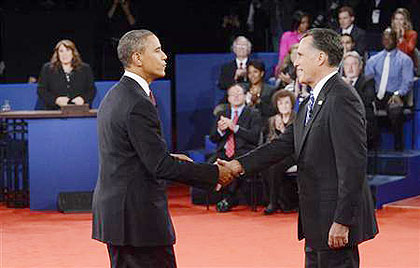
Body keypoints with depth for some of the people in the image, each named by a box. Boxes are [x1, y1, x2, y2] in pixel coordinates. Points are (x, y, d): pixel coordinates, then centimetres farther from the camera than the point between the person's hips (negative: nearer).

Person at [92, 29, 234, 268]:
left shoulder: (114, 96, 13)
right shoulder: (138, 104, -19)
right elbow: (160, 166, -19)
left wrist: (168, 158, 14)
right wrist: (215, 174, -12)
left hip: (115, 210, 10)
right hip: (137, 216, -10)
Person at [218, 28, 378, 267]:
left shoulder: (342, 98, -17)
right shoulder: (311, 102, 15)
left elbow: (353, 164, -22)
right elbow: (286, 143, 13)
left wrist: (342, 222, -23)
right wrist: (240, 165, 2)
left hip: (337, 221, -10)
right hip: (318, 221, 10)